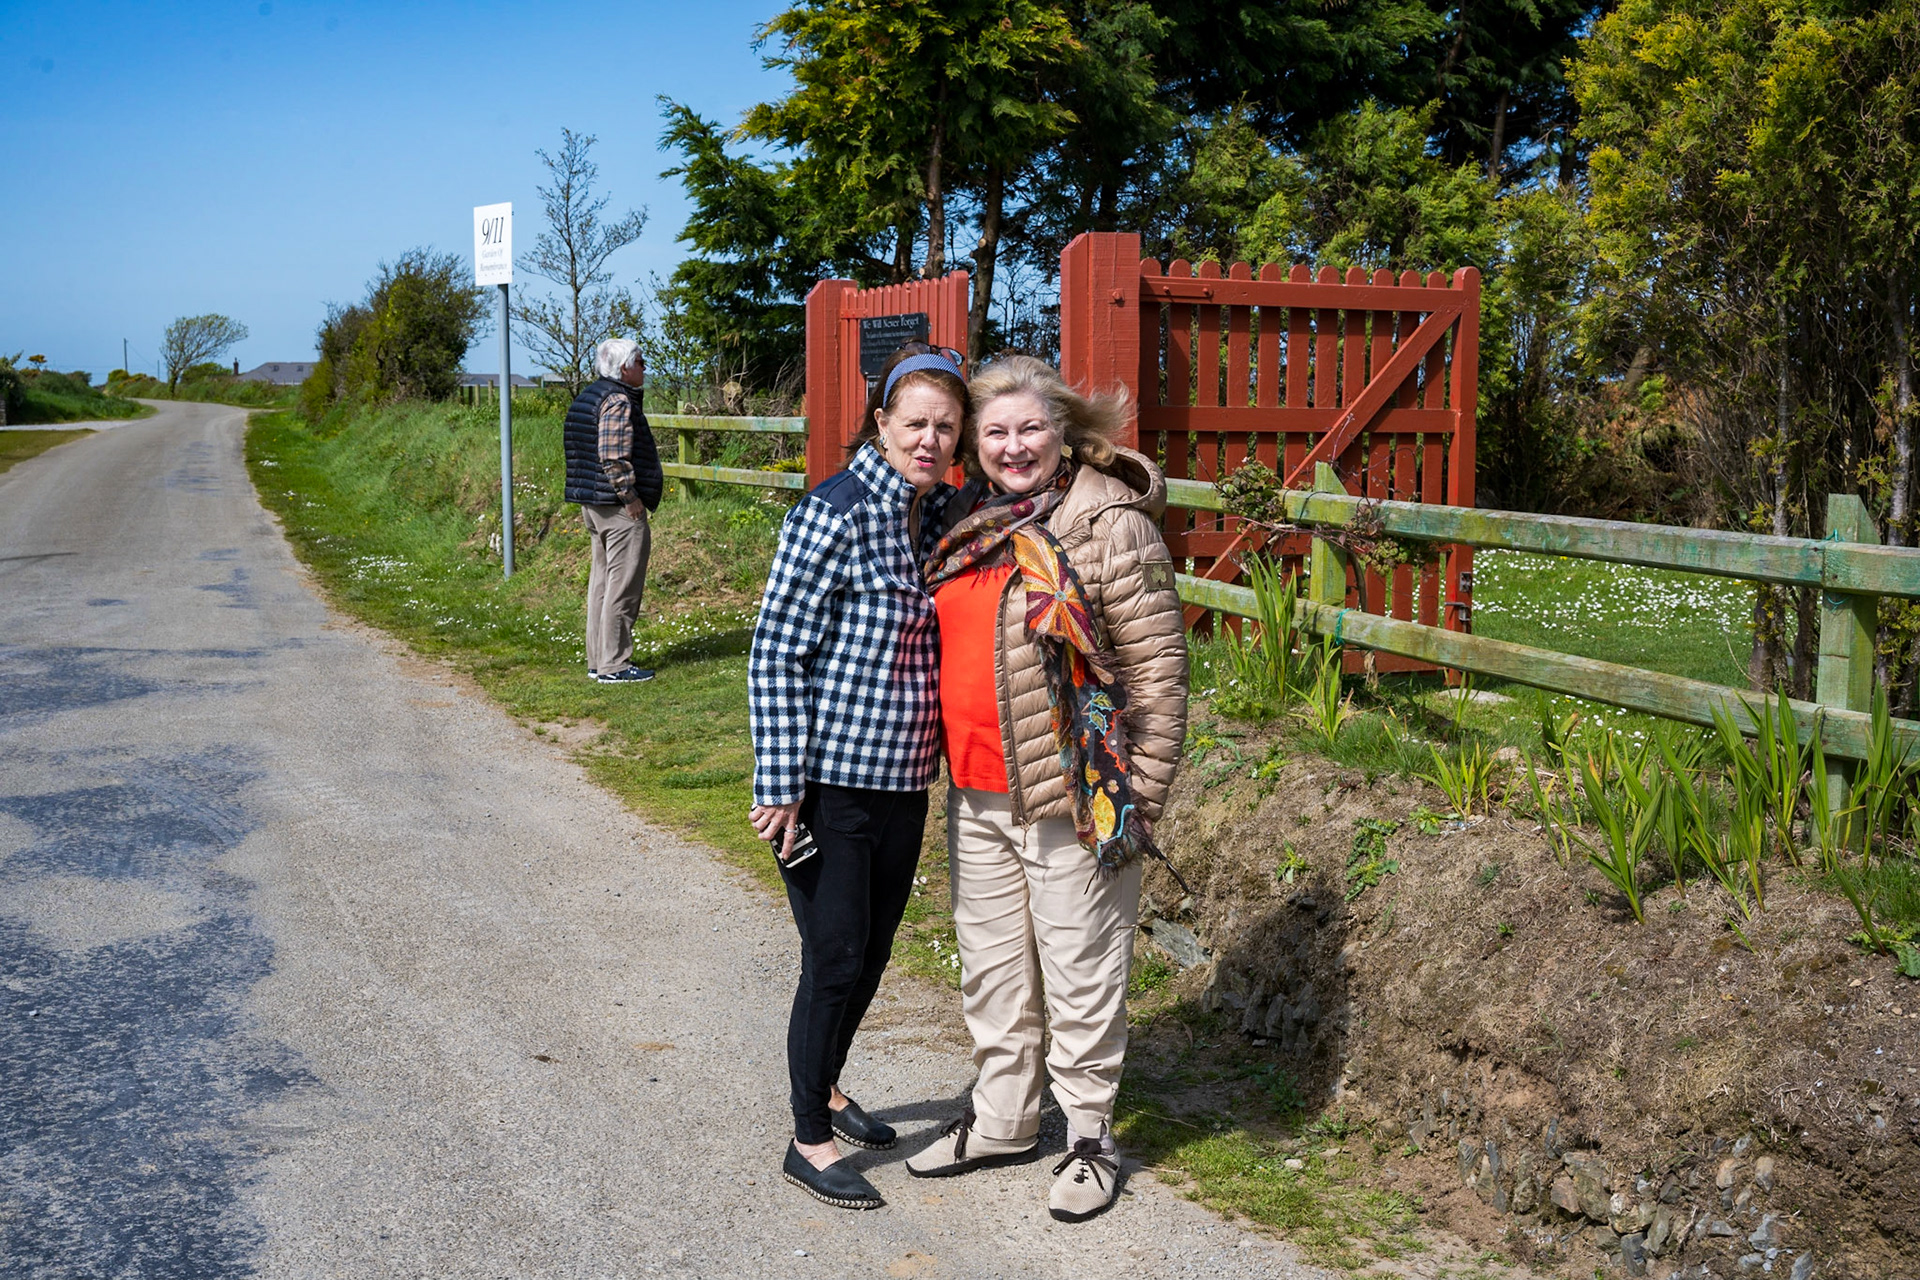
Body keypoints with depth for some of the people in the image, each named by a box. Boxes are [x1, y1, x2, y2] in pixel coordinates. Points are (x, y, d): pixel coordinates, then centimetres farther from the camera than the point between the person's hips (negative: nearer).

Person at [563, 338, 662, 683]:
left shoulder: (588, 395, 15)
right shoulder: (618, 401, -16)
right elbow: (614, 458, -24)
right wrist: (631, 499, -17)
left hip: (593, 506, 10)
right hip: (619, 510, -10)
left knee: (601, 582, 15)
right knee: (622, 586, -4)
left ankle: (598, 661, 21)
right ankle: (614, 664, -1)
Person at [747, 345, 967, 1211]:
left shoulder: (943, 514, 5)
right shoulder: (834, 515, -16)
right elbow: (775, 654, -15)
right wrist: (779, 786, -17)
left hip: (903, 781, 7)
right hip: (829, 782, -7)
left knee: (873, 952, 18)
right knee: (836, 960, 1)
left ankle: (825, 1085, 41)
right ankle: (809, 1140, 18)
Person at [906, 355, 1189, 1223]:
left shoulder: (1108, 526, -13)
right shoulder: (969, 524, 8)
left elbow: (1157, 671, -13)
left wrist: (1139, 800, -14)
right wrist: (952, 768, 17)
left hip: (1072, 798, -7)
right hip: (977, 795, 7)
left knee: (1080, 973, 6)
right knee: (991, 966, 18)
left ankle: (1089, 1136, 23)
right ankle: (1002, 1120, 35)